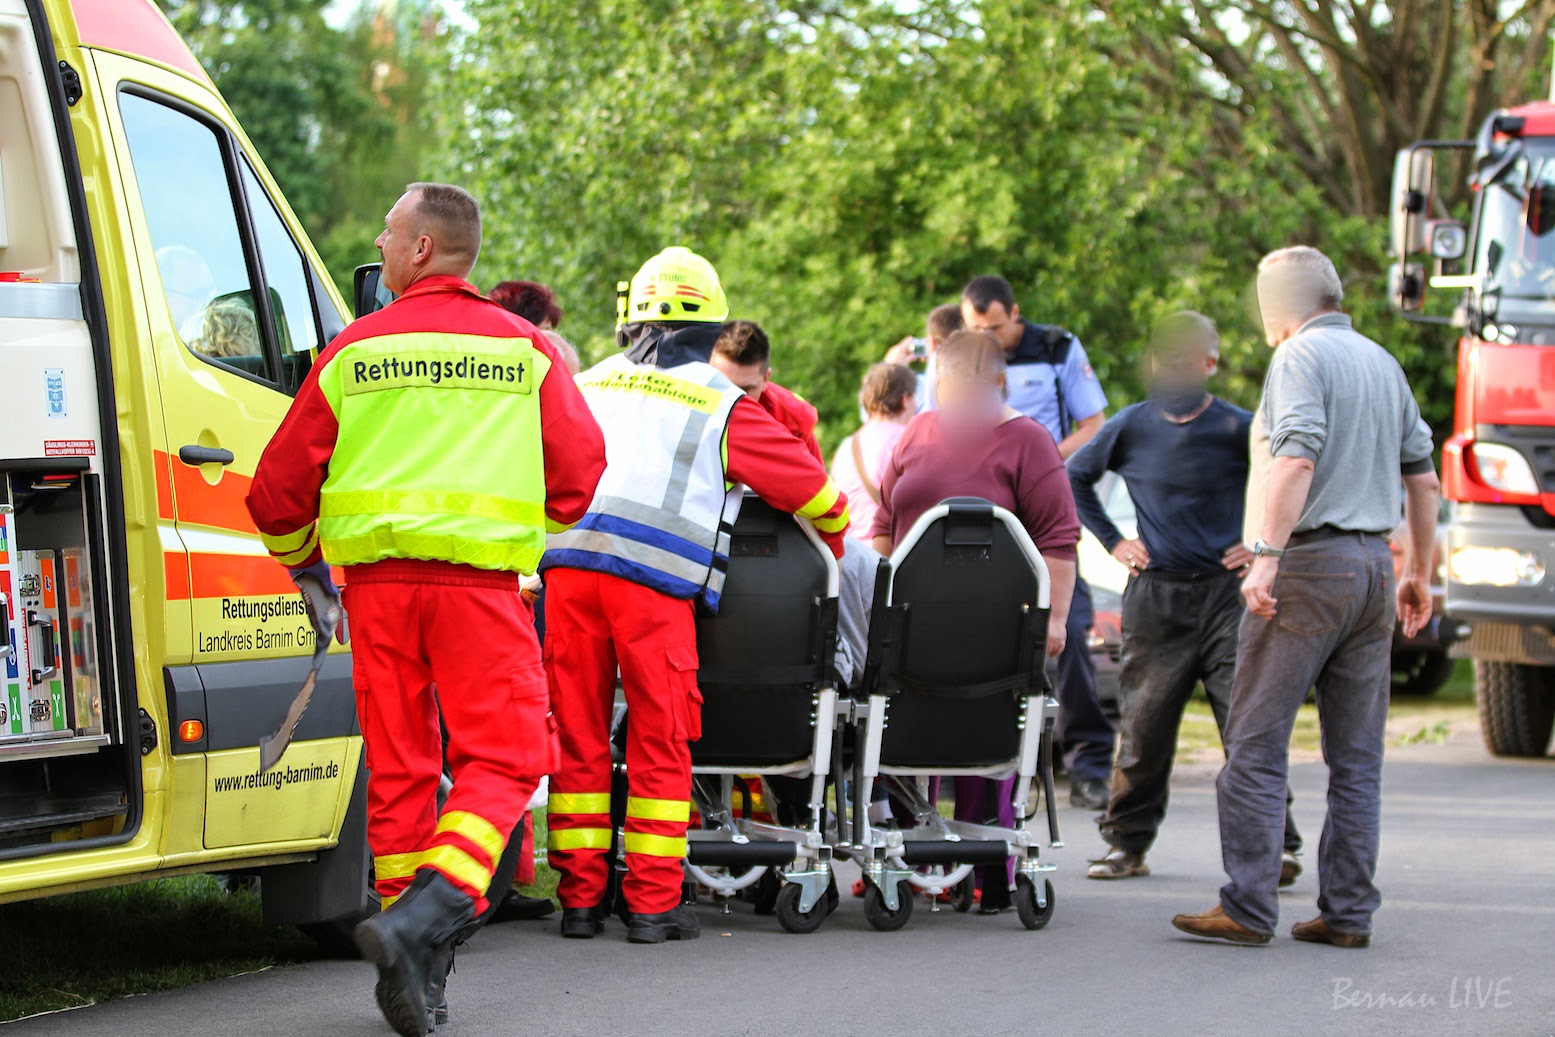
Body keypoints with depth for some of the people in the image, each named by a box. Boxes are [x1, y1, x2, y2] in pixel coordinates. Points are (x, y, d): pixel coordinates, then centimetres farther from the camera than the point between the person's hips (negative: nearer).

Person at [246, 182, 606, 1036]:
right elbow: (580, 471, 6)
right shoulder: (525, 350, 5)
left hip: (376, 580, 2)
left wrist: (301, 561, 26)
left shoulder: (355, 349, 6)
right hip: (479, 581, -2)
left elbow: (282, 483, 7)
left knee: (398, 768, 10)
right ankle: (423, 917, -23)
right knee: (500, 757, 0)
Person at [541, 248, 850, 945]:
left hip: (569, 565, 3)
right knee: (660, 740, 4)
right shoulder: (722, 405, 11)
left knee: (578, 734, 9)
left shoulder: (587, 386, 22)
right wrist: (824, 561, 35)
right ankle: (653, 903, 3)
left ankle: (580, 898, 10)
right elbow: (813, 491, 16)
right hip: (655, 576, -3)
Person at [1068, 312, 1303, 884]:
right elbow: (1074, 477, 20)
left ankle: (1274, 846, -5)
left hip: (1226, 593, -2)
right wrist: (1112, 541, 12)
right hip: (1154, 596, 2)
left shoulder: (1237, 429, -3)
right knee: (1145, 724, 4)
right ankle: (1127, 842, 15)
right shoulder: (1131, 427, 5)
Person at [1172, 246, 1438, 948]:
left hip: (1310, 561, -7)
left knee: (1256, 744, -4)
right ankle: (1348, 912, 8)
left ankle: (1248, 908, -7)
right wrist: (1418, 573, 26)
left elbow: (1297, 460, -21)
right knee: (1357, 755, 9)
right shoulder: (1382, 362, 16)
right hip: (1374, 561, 7)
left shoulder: (1299, 357, -7)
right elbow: (1422, 475, 19)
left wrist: (1266, 558, -25)